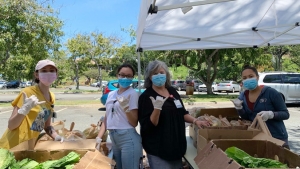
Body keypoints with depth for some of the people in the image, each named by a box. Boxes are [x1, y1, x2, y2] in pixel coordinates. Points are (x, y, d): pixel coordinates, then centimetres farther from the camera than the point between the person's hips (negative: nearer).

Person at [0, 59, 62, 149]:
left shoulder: (51, 97, 2)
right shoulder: (27, 92, -17)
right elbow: (11, 126, -16)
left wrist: (57, 137, -6)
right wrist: (24, 109, -32)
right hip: (11, 147, -6)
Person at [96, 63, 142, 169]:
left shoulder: (133, 94, -8)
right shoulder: (111, 94, 10)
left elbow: (134, 123, -10)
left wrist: (125, 107, -24)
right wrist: (99, 138, 11)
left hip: (128, 139, -6)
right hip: (113, 139, 6)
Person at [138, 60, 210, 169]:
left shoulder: (172, 91, 6)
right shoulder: (146, 96, -12)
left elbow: (182, 113, 16)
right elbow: (148, 125, -18)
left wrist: (195, 121, 3)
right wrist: (157, 108, -31)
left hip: (176, 144, 6)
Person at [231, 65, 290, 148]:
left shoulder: (270, 92, -15)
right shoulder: (243, 96, -1)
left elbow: (286, 114, -12)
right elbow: (246, 118, 1)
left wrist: (270, 114, -30)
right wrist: (239, 108, -17)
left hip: (277, 138, -4)